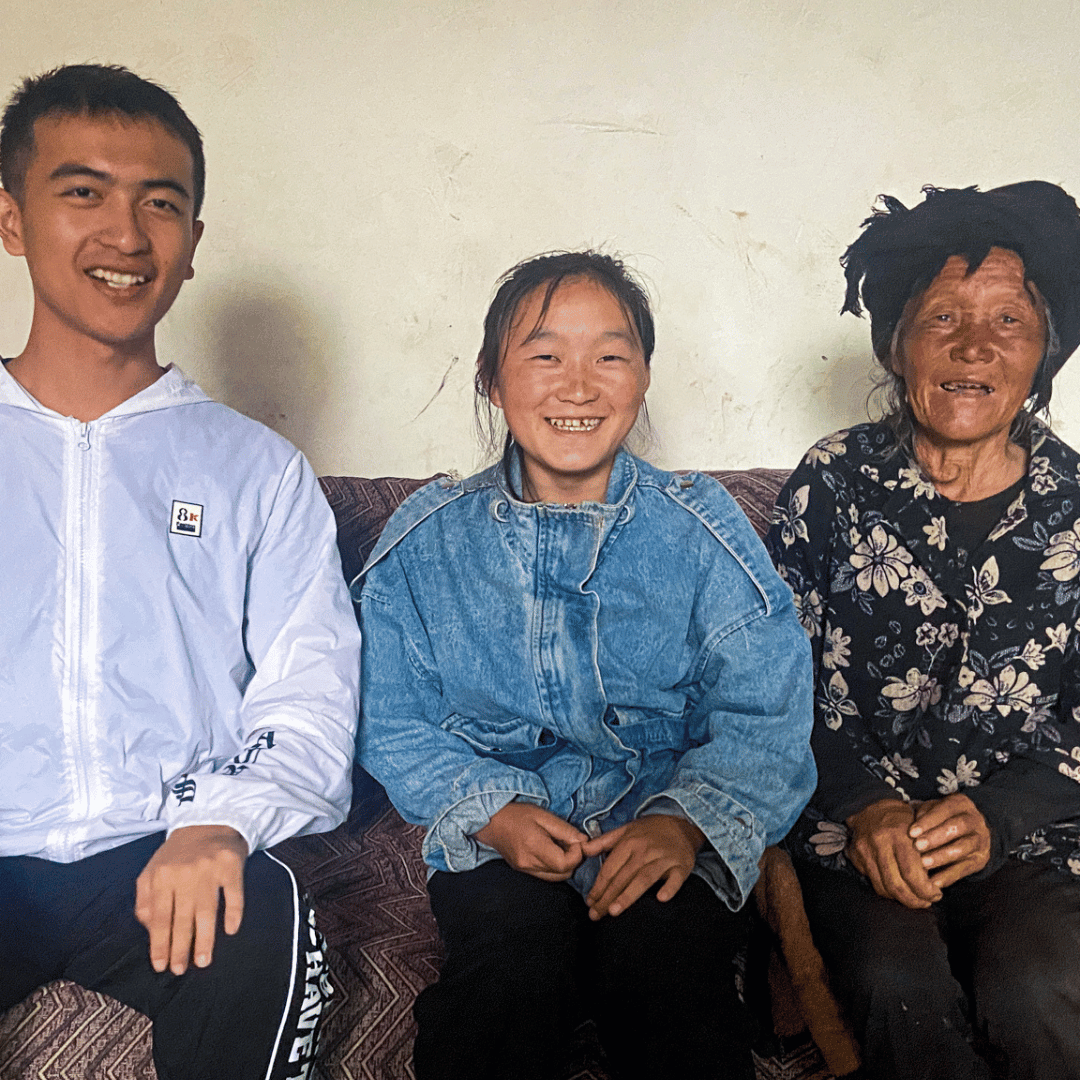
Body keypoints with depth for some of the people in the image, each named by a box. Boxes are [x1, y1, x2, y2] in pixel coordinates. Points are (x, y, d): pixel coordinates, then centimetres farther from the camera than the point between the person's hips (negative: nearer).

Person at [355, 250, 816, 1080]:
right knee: (518, 950, -30)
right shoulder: (426, 540, 5)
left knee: (660, 957, -30)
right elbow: (395, 726, 6)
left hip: (666, 838, 0)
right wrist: (488, 812, -11)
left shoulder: (703, 529, 3)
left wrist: (686, 820, -19)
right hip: (498, 840, 1)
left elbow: (764, 716, -1)